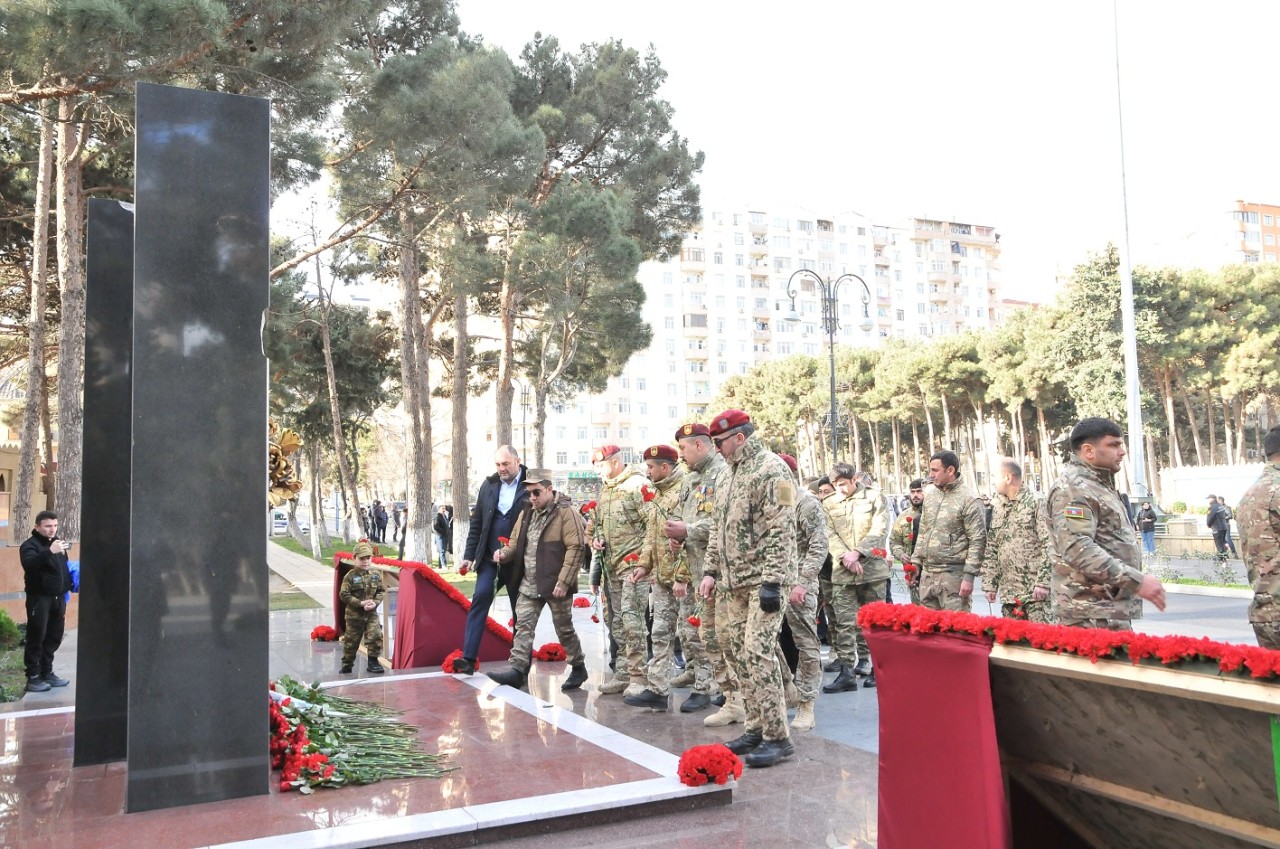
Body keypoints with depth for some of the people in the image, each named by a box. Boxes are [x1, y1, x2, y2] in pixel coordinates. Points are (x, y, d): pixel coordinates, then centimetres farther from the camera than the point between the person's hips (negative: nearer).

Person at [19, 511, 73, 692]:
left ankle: (47, 673, 20)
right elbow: (29, 564, -28)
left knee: (53, 638, 10)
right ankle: (33, 677, 1)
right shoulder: (30, 545, -7)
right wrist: (49, 551, -41)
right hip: (39, 598, -7)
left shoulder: (58, 543, 16)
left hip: (58, 598, 7)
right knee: (36, 638, -4)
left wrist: (67, 589, 11)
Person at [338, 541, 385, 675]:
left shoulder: (376, 575, 1)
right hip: (354, 615, -2)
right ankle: (346, 665, 28)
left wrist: (375, 602, -12)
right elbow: (344, 594, -12)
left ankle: (373, 662, 2)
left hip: (371, 614, 2)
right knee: (351, 641, 10)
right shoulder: (350, 576, -10)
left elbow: (381, 591, 6)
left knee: (376, 636, -14)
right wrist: (360, 603, -18)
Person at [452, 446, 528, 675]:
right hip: (489, 556, 3)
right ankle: (468, 658, -11)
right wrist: (469, 555, 6)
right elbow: (477, 523, 11)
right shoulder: (489, 485, 6)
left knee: (520, 610, 8)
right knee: (480, 598, -11)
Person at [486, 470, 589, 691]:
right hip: (529, 585, 6)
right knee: (523, 626, 0)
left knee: (564, 629, 7)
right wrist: (504, 553, -6)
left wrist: (563, 582, -21)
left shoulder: (565, 512, -12)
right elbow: (516, 542, 18)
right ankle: (517, 670, 0)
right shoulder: (526, 512, 11)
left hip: (555, 585, -6)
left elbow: (576, 548, -17)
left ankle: (578, 668, 23)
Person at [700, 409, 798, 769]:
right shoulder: (728, 473, 17)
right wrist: (711, 571, 15)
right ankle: (757, 727, 20)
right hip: (731, 583, 9)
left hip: (761, 581, -9)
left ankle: (777, 737, -4)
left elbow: (780, 531, -18)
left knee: (757, 654, -12)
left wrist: (772, 582, -22)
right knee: (738, 654, 10)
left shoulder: (771, 470, -12)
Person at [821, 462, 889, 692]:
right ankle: (846, 671, -3)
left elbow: (880, 529, -5)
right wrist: (846, 558, -13)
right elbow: (830, 535, 2)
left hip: (872, 568, -1)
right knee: (844, 622, -4)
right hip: (842, 571, 2)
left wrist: (857, 552, -14)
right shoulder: (828, 504, 11)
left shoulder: (874, 498, 4)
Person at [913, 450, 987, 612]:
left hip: (953, 575, -6)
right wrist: (915, 562, 13)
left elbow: (978, 542, -10)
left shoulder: (968, 500, -8)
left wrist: (969, 576, -14)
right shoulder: (930, 496, 13)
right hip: (927, 573, 7)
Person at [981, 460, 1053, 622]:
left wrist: (1043, 582, -15)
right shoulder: (996, 508, 14)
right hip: (1008, 590, 6)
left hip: (1035, 589, -5)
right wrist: (990, 584, 8)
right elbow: (991, 550, 14)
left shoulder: (1036, 502, -3)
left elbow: (1047, 545, -9)